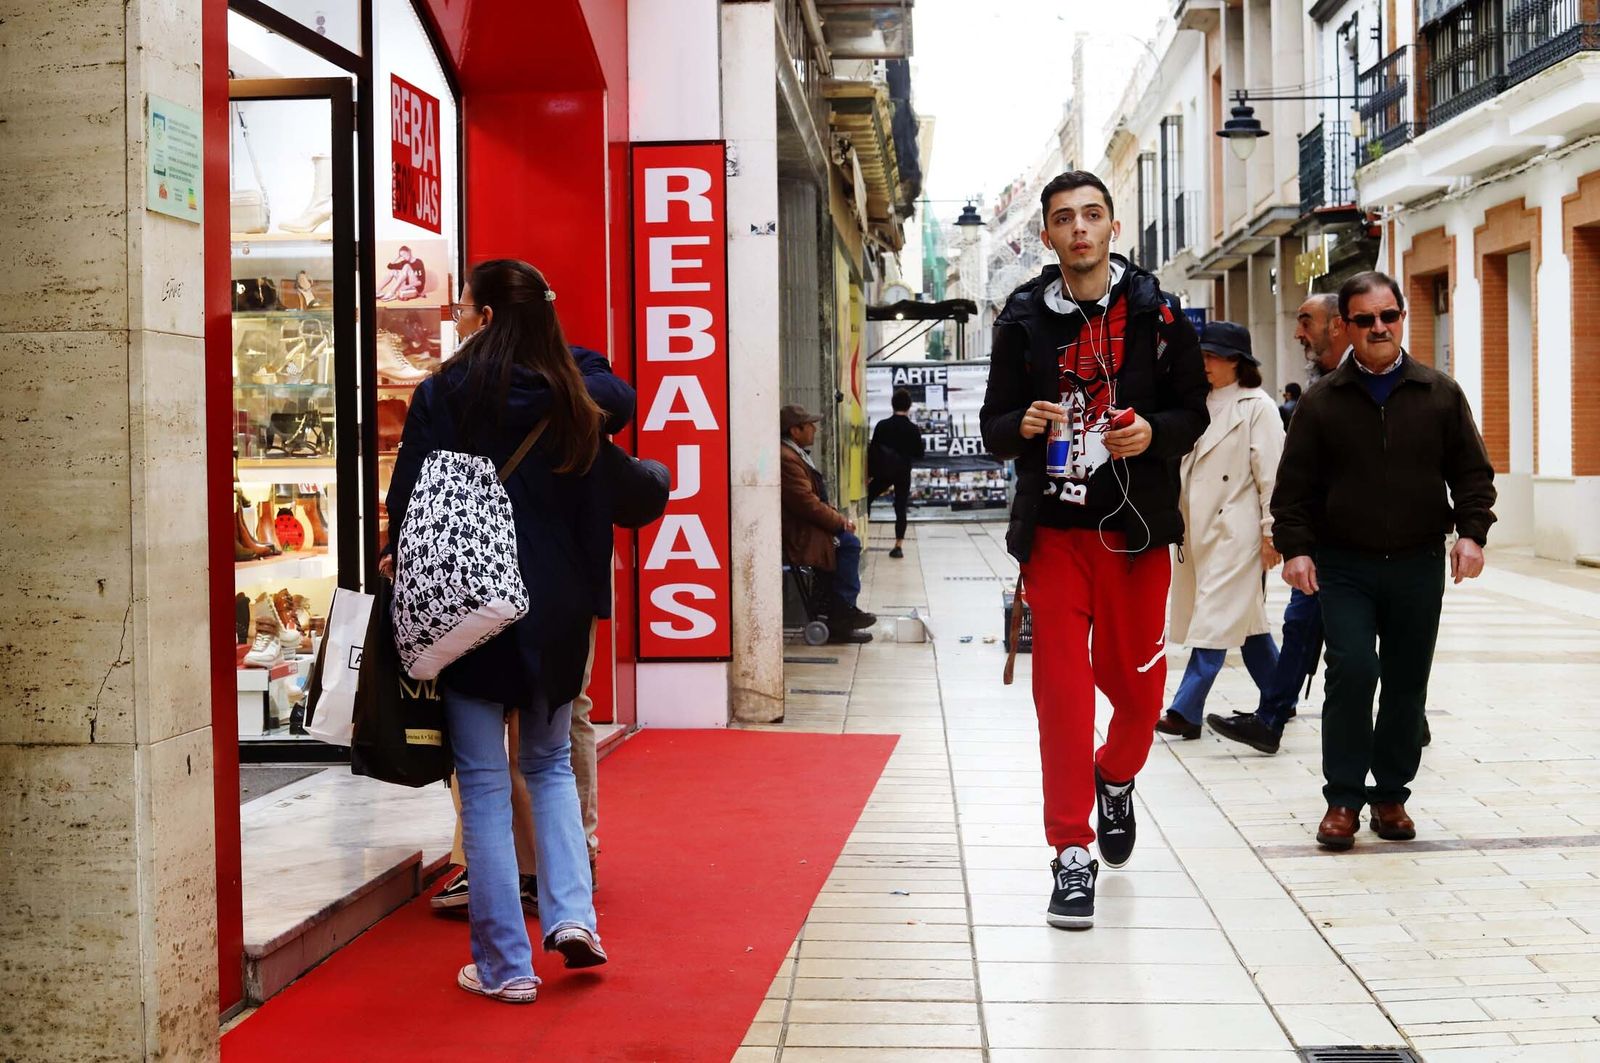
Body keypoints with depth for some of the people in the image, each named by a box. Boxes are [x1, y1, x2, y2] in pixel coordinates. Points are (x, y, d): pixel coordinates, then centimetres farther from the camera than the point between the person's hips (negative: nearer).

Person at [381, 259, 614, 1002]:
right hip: (554, 611, 4)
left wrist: (405, 563, 11)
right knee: (550, 765, 20)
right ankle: (571, 914, 4)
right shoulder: (571, 405, 4)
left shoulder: (444, 395, -7)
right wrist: (590, 601, 13)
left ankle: (505, 964, 5)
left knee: (485, 784, 3)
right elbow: (594, 513, 7)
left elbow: (409, 500, -6)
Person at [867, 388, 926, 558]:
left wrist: (869, 474, 2)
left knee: (867, 499, 15)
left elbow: (872, 451, -4)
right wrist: (923, 445, 18)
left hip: (883, 472, 0)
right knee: (900, 508, 4)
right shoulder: (913, 429, -8)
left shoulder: (882, 425, -6)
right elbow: (919, 453, -3)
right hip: (903, 474, 0)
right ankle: (899, 546, 0)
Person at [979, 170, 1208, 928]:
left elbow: (1194, 410, 7)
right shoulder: (1023, 319, 4)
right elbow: (993, 425, 8)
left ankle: (1115, 780, 42)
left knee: (1138, 685, 8)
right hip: (1054, 528, 0)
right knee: (1061, 688, -4)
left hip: (1135, 529, 1)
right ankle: (1072, 854, 4)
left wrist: (1154, 432, -14)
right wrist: (1021, 426, -15)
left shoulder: (1155, 313, 3)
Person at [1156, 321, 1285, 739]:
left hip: (1236, 529, -8)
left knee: (1217, 617, -7)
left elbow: (1271, 474, -10)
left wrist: (1271, 532, -12)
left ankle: (1185, 711, -9)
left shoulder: (1257, 406, -7)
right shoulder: (1201, 404, 14)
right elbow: (1185, 465, 17)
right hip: (1200, 528, 8)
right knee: (1245, 619, 15)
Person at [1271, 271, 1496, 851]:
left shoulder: (1441, 394, 6)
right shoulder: (1321, 401, 3)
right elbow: (1294, 485, 3)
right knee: (1352, 670, -15)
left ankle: (1390, 794, 20)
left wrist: (1471, 532, -6)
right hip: (1344, 567, -2)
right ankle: (1343, 798, -5)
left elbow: (1472, 472, 9)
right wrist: (1295, 547, -9)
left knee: (1407, 683, 6)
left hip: (1418, 565, 2)